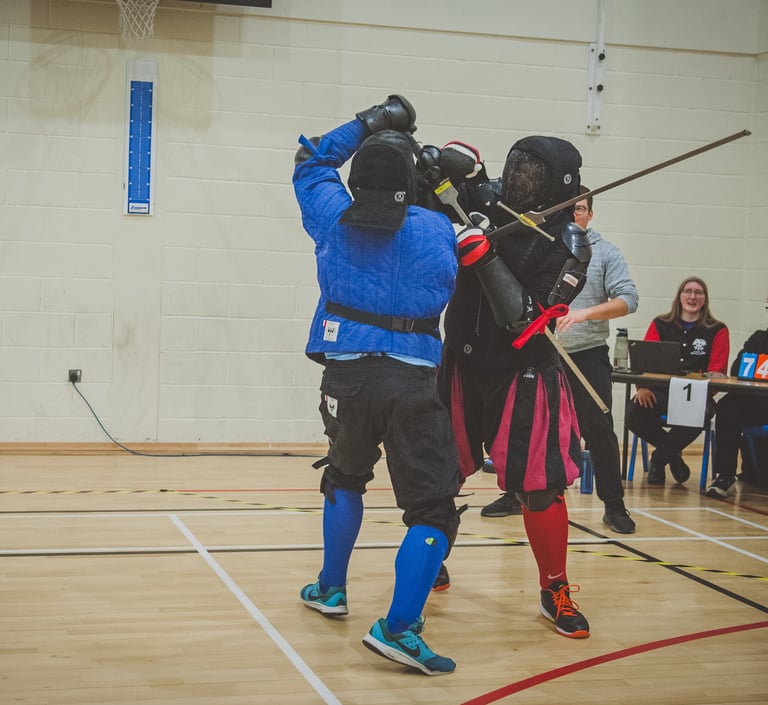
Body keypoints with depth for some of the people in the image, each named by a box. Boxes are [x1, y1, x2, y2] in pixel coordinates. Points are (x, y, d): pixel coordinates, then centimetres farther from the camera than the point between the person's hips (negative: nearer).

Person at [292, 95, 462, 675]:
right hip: (412, 381, -3)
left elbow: (312, 161, 23)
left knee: (345, 477, 30)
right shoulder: (436, 228, -1)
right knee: (433, 507, -3)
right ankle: (398, 628, -15)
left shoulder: (334, 216, 4)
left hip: (347, 375, 4)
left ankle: (332, 589, 37)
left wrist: (368, 124, 22)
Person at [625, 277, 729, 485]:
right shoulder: (660, 325, 15)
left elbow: (717, 372, 2)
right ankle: (673, 455, -1)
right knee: (633, 414, -31)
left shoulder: (717, 330, 10)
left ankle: (658, 460, -11)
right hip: (661, 390, 1)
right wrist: (642, 386, -15)